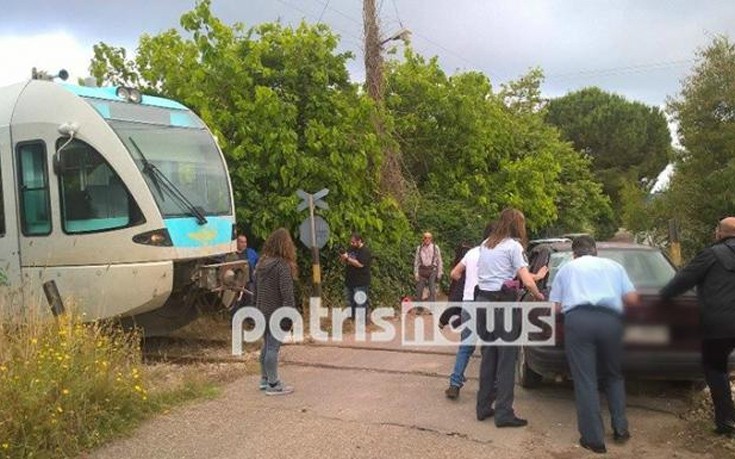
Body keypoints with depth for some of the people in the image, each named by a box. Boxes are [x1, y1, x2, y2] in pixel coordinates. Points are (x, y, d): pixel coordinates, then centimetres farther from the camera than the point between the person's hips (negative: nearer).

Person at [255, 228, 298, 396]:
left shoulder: (262, 263, 9)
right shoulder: (283, 265, -16)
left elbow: (258, 288, 13)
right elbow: (287, 293, -19)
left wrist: (258, 306, 16)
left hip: (262, 311, 8)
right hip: (276, 312, -8)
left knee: (266, 345, 17)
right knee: (273, 347, -3)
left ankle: (265, 379, 27)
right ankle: (273, 385, 3)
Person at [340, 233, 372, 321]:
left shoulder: (365, 251, -12)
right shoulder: (351, 249, 14)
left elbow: (360, 264, -24)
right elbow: (345, 262, 18)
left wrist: (348, 258, -21)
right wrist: (343, 258, -5)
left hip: (360, 283, -9)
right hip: (349, 281, 9)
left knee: (360, 304, -6)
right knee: (350, 303, 14)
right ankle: (351, 319, 24)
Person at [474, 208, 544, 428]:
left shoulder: (485, 244, 15)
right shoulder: (513, 246, -6)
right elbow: (527, 282, -10)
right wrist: (539, 296, 6)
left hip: (482, 300, 7)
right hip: (502, 303, -7)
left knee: (488, 356, 14)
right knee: (506, 359, -1)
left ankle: (483, 407, 20)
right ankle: (504, 413, 0)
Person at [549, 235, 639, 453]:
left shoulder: (567, 269, 21)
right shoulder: (614, 266, 24)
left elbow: (555, 306, 15)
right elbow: (632, 299, 16)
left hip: (578, 320, -2)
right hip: (611, 320, 2)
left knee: (585, 381, 3)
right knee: (614, 376, 22)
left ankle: (594, 438, 4)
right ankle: (620, 429, 20)